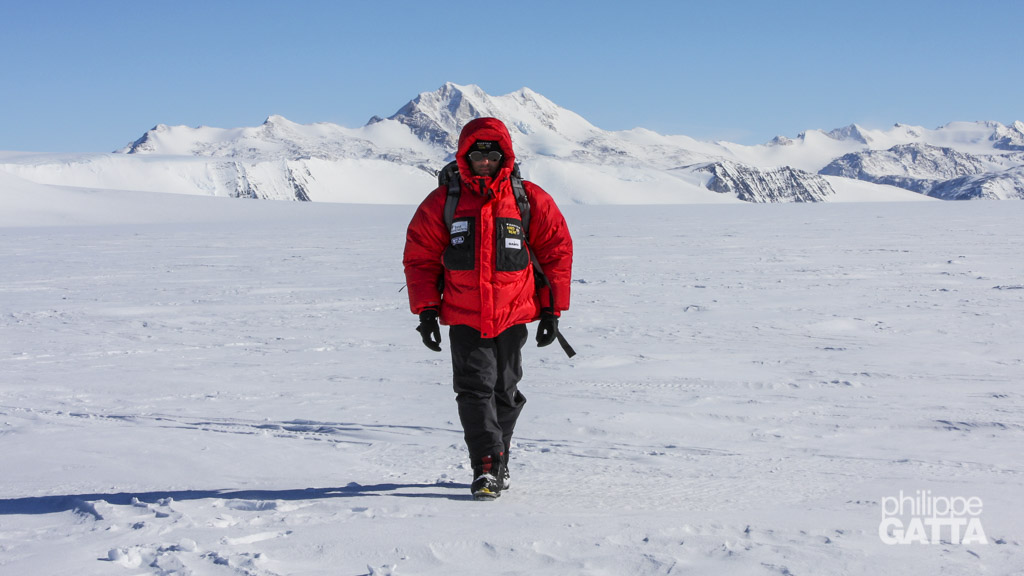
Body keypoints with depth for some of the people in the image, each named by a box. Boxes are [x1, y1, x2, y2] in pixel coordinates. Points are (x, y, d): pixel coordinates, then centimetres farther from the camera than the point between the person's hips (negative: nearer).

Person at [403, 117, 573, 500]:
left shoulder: (530, 200, -2)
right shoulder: (442, 203, -1)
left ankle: (499, 463, 29)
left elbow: (557, 251, 3)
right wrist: (426, 310, -3)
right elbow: (420, 257, 4)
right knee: (475, 389, -13)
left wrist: (552, 310, 1)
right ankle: (486, 468, -13)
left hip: (513, 317, 1)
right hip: (464, 320, -1)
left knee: (504, 392, 12)